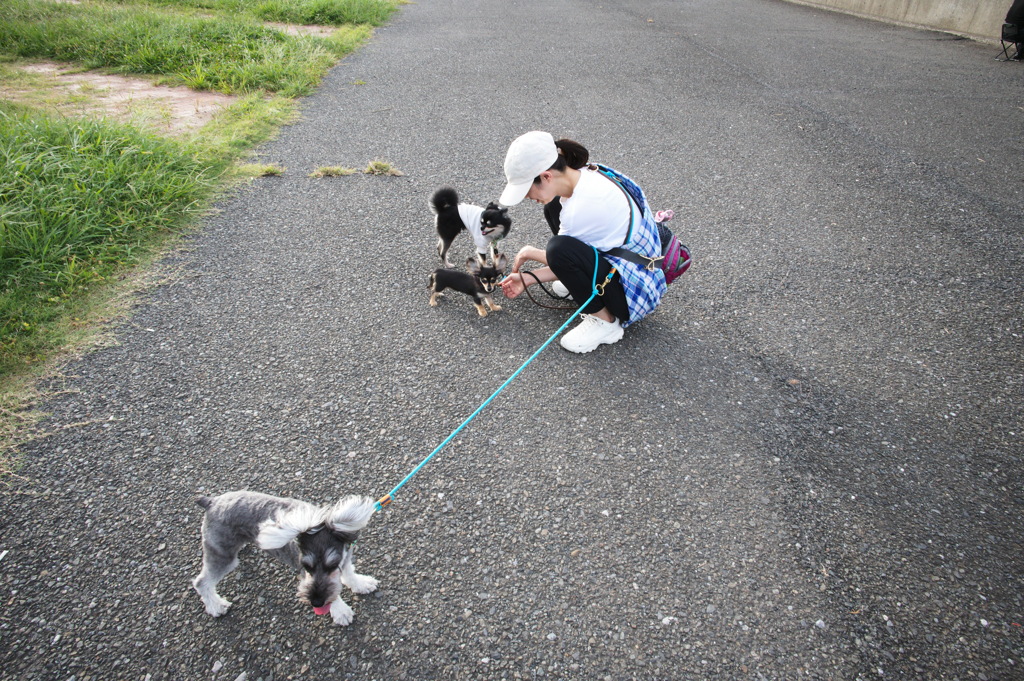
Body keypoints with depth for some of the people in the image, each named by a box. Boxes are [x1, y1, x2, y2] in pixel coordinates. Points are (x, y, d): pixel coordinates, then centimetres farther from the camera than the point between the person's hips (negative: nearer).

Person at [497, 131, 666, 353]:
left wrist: (530, 253, 7)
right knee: (553, 206, 8)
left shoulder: (582, 207, -31)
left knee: (560, 250, -33)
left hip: (635, 288, -9)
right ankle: (585, 284, 12)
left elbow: (562, 256, -13)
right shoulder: (586, 174, -3)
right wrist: (528, 278, 5)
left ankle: (603, 321, -13)